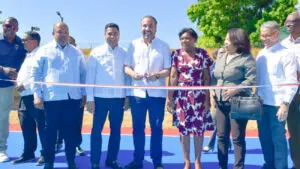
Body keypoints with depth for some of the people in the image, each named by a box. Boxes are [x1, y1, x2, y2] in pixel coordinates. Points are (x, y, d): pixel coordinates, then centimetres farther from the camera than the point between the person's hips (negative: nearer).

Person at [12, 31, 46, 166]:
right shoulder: (28, 56, 21)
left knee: (41, 126, -1)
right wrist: (19, 82, 9)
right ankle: (28, 153, 24)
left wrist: (25, 85, -17)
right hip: (25, 96, 10)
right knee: (26, 126, 13)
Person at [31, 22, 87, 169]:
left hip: (73, 97, 2)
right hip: (52, 97, -2)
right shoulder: (44, 50, 4)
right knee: (50, 131, 6)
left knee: (71, 131, 8)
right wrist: (37, 95, -5)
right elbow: (35, 73, 1)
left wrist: (84, 94, 11)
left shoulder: (77, 52, 11)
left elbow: (83, 73, 15)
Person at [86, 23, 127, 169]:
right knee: (97, 130, 3)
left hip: (118, 98, 2)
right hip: (100, 97, -2)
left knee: (116, 130, 10)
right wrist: (90, 98, -6)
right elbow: (90, 76, -1)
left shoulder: (124, 53, 6)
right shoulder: (96, 52, 0)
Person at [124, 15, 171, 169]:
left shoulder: (164, 46, 5)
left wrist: (157, 75, -19)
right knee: (138, 127, 9)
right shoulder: (133, 45, 9)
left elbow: (168, 69, 1)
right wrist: (132, 73, -15)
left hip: (157, 93, -2)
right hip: (137, 92, 2)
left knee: (156, 127, 3)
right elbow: (126, 66, 8)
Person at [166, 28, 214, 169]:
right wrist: (170, 97, -4)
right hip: (181, 95, 1)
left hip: (198, 95, 0)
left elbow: (207, 78, 1)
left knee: (199, 128, 5)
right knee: (183, 128, 5)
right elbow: (173, 77, 0)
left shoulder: (202, 54, 1)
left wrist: (207, 99, -4)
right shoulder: (177, 54, 3)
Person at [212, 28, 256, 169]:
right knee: (222, 136, 12)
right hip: (221, 102, 6)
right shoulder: (220, 56, 13)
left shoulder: (246, 58, -7)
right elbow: (214, 76, 19)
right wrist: (212, 90, 4)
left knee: (237, 138, 1)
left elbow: (252, 79, -15)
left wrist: (235, 90, -22)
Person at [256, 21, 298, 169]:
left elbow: (292, 82, -12)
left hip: (277, 104, -6)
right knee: (264, 137, 14)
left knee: (278, 139, 2)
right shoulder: (260, 54, 11)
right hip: (261, 103, 6)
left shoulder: (286, 54, -8)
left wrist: (285, 104, -17)